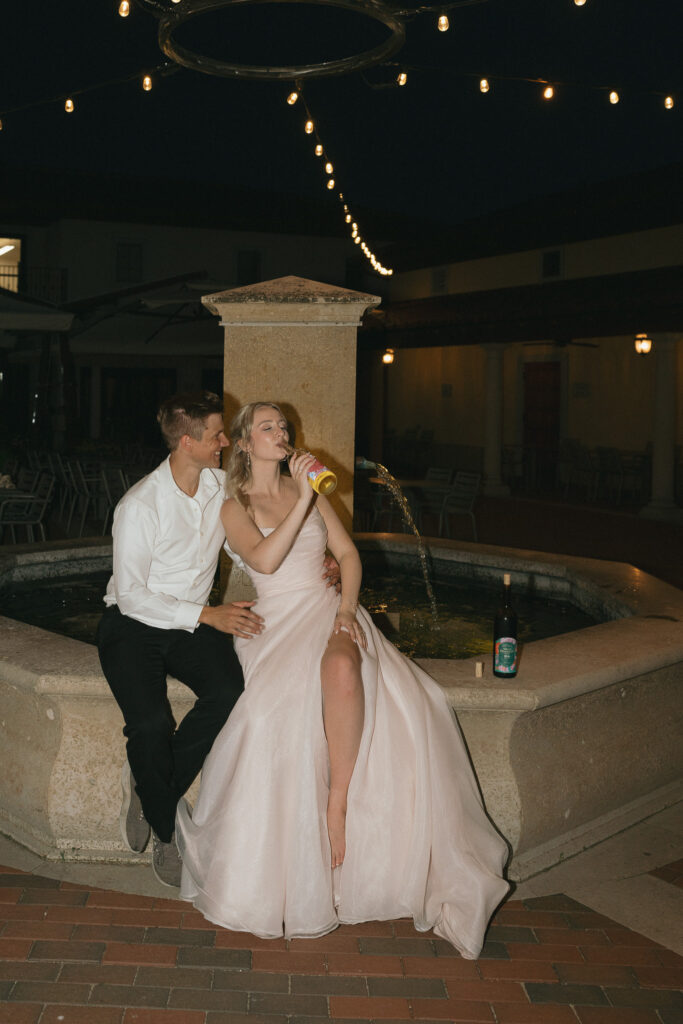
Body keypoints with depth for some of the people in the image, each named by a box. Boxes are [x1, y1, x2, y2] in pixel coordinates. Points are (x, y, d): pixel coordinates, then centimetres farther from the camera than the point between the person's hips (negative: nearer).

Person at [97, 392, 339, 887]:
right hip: (133, 625, -4)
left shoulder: (222, 485, -2)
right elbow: (131, 596, -18)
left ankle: (148, 789, -4)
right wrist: (207, 615, -24)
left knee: (228, 692, -26)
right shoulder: (140, 506, -18)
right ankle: (165, 830, 0)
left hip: (193, 623, 4)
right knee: (150, 723, -28)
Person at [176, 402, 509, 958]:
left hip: (327, 611, 2)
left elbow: (349, 554, 11)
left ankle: (339, 803, -23)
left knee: (343, 670, -36)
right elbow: (264, 560, -14)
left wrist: (346, 608, -7)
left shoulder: (309, 490, 17)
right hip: (277, 623, -2)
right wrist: (302, 501, -18)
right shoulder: (234, 507, 6)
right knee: (288, 716, -29)